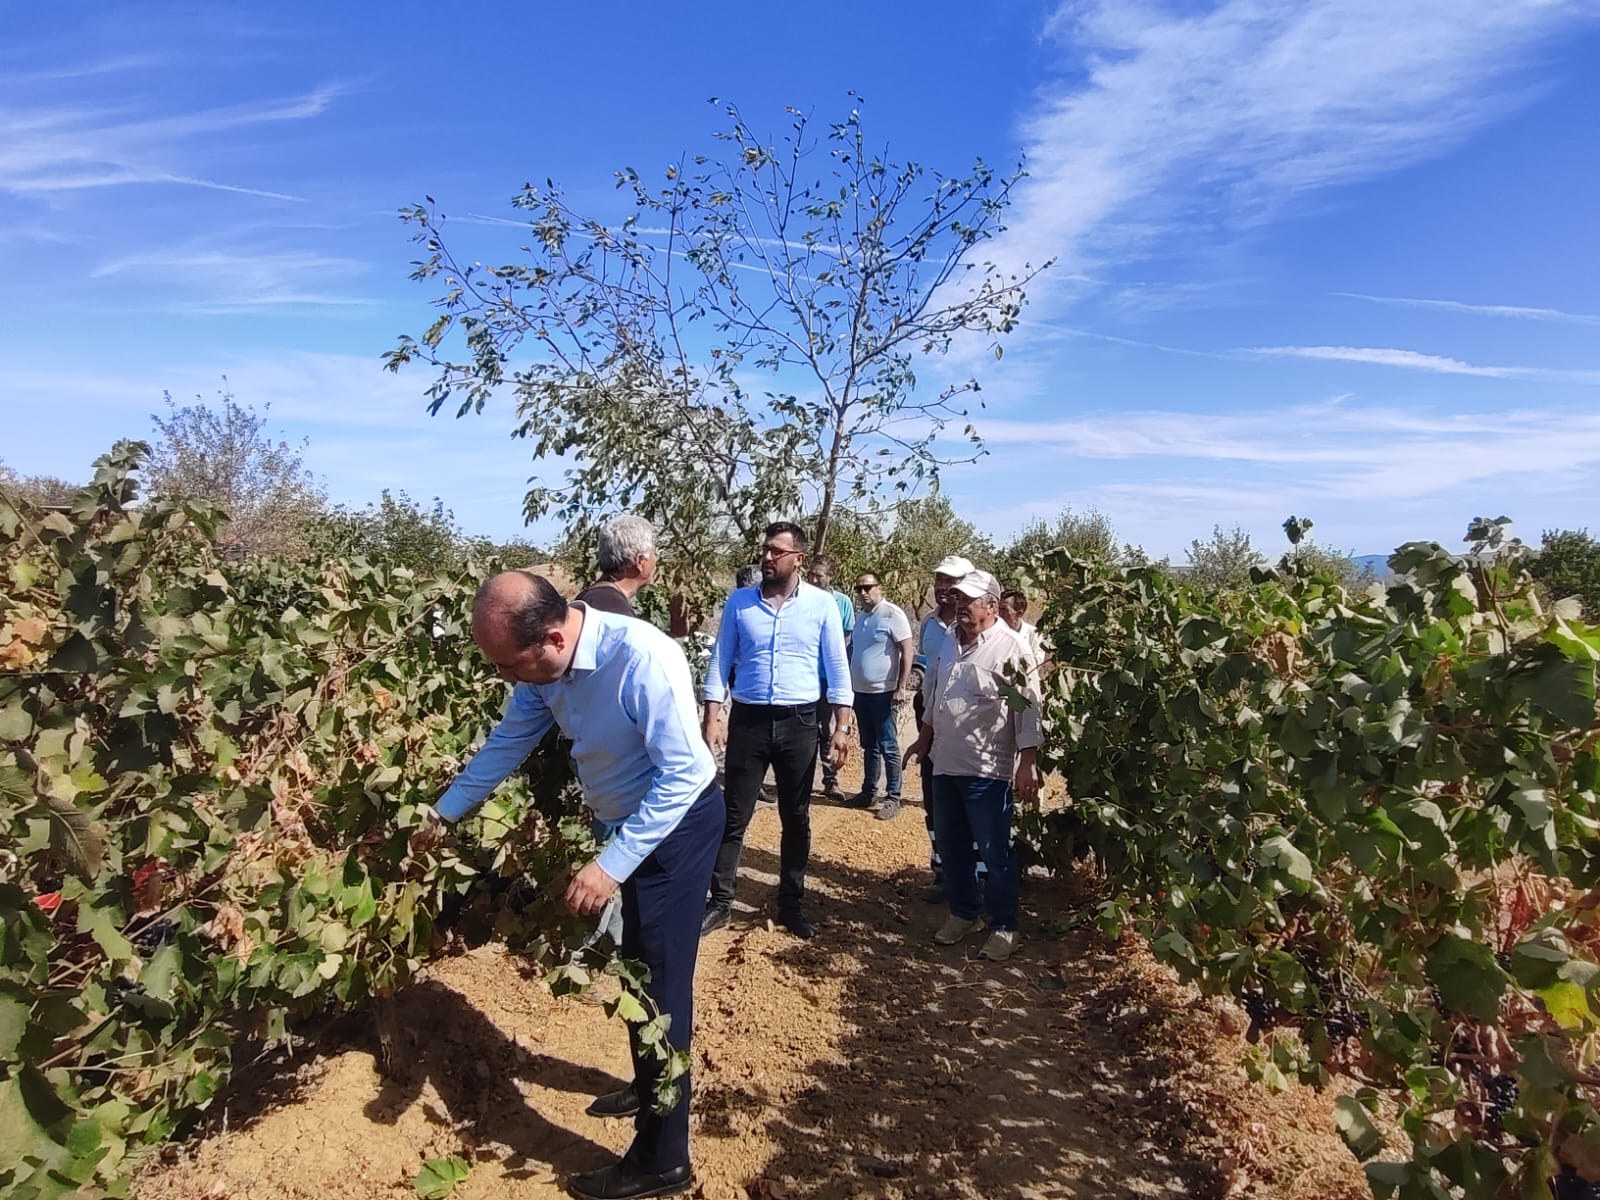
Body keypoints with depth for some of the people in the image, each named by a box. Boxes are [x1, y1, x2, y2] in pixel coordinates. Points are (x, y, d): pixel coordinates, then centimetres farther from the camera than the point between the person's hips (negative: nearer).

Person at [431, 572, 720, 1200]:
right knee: (637, 965, 24)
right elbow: (505, 744, 5)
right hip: (626, 821, 8)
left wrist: (611, 866, -34)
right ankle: (651, 1086, 48)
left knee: (662, 979, -2)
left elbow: (681, 775, -33)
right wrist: (440, 816, 7)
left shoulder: (642, 657, -35)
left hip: (678, 821, -8)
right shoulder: (543, 667, -10)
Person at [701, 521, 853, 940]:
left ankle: (791, 904, 26)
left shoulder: (822, 604, -3)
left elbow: (837, 667, 0)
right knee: (734, 816, 7)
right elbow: (721, 661, 3)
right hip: (748, 718, 1)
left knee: (796, 819, 12)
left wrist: (842, 725, -5)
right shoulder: (739, 601, 0)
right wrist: (712, 718, -3)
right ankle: (720, 902, 20)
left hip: (798, 721, 0)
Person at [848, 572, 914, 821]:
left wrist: (901, 687, -18)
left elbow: (907, 651, -14)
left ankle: (893, 798, 6)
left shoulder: (892, 614, -11)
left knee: (888, 747, -1)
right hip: (860, 691, 7)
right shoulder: (860, 618, 13)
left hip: (883, 692, -7)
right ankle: (868, 792, 25)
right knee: (869, 746, 16)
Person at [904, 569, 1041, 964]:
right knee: (952, 845, 17)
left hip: (987, 771, -8)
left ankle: (1003, 927, 19)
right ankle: (963, 912, 34)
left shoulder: (1010, 649, -13)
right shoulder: (950, 647, 11)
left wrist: (1028, 764, -20)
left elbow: (1028, 709, -16)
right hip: (945, 765, 8)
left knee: (995, 852, 3)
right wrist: (924, 739, 22)